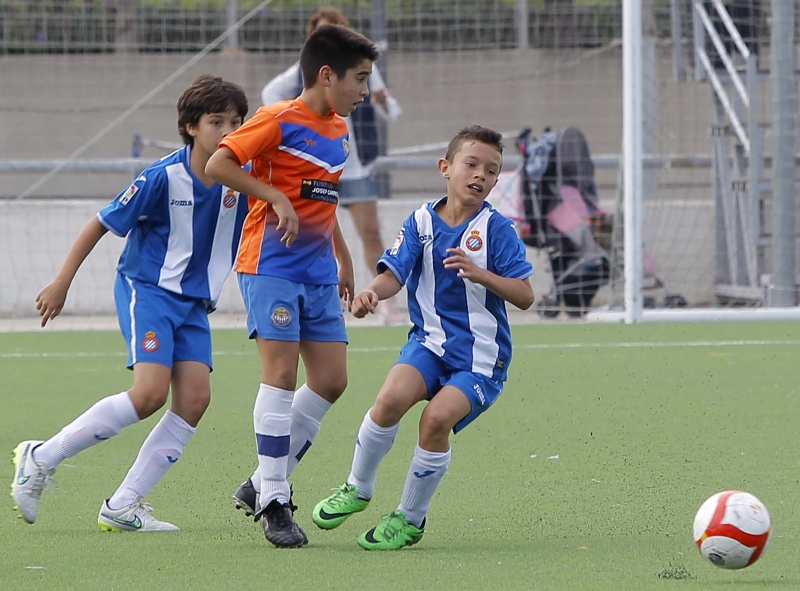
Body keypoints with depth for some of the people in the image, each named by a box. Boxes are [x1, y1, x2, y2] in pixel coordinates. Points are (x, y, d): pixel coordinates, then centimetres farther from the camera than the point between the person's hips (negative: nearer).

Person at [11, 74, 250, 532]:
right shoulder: (164, 177, -16)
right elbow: (102, 224, -8)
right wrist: (62, 283, -7)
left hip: (195, 303, 6)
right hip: (147, 288, -6)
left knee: (195, 396, -10)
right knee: (150, 393, -21)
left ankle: (124, 506, -4)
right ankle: (41, 458, -6)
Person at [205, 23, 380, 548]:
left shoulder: (339, 130, 15)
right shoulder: (279, 120, -10)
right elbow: (217, 165, -15)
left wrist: (344, 259, 26)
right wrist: (276, 197, -21)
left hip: (319, 273, 8)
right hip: (272, 264, -8)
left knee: (331, 381, 2)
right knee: (282, 373, -11)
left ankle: (265, 482, 14)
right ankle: (273, 503, -6)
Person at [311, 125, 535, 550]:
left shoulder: (497, 229, -6)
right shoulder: (421, 222, 3)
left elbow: (525, 296, -10)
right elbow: (394, 274, -6)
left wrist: (479, 273, -26)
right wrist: (372, 292, -29)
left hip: (481, 356, -2)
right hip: (430, 341, 2)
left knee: (437, 417, -23)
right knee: (391, 398, -24)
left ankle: (410, 518, -2)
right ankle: (357, 488, 2)